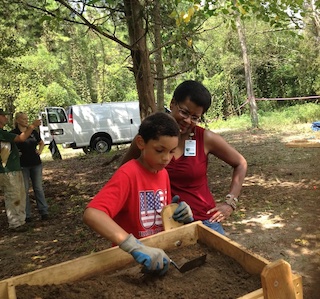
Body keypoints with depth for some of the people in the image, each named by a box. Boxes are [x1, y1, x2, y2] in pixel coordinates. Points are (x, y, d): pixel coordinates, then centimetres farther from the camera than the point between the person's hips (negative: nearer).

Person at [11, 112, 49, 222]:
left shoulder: (33, 131, 7)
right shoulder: (13, 133, -3)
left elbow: (42, 143, 21)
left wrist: (40, 150, 3)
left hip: (36, 164, 3)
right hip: (22, 166, -3)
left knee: (38, 188, 7)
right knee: (25, 190, 4)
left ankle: (44, 212, 14)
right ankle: (26, 215, 13)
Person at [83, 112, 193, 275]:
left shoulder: (163, 173, 2)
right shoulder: (128, 174, -18)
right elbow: (91, 214, -31)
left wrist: (179, 214, -7)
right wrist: (135, 247, -39)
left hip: (159, 252, 5)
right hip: (129, 259, -4)